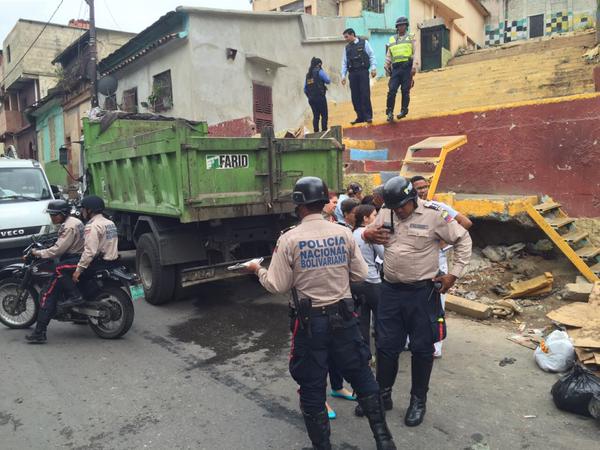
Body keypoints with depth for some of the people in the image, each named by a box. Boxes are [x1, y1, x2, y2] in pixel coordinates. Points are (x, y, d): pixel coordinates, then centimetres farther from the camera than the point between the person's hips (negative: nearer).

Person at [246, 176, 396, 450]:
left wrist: (258, 270, 11)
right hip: (343, 317, 3)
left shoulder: (289, 239, -12)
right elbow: (360, 274, 3)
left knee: (311, 387, 12)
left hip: (310, 321, -3)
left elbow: (278, 286, -7)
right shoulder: (344, 233, -4)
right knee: (361, 375, 18)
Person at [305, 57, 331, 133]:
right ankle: (324, 131, -6)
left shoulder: (308, 74, 13)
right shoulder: (319, 71, -4)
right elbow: (328, 81, -1)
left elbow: (305, 88, 10)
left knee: (315, 116, 11)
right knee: (324, 115, -1)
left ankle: (316, 131, 8)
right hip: (320, 97, -6)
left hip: (311, 99, 6)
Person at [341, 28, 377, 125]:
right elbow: (344, 62, 13)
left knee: (365, 94, -9)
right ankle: (360, 117, 6)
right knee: (355, 96, 0)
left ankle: (368, 116, -4)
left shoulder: (364, 43, 6)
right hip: (352, 73, 4)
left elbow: (371, 56, 1)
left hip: (363, 72, -4)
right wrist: (343, 75, 5)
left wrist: (373, 68, -11)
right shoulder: (347, 47, 17)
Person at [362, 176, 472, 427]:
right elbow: (369, 233, 18)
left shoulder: (433, 215, -11)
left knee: (422, 348, 10)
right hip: (390, 290, 4)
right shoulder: (386, 213, 3)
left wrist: (453, 274, -6)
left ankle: (418, 401, 30)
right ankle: (383, 395, 31)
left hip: (422, 293, -4)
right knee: (385, 345, 12)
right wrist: (367, 234, -7)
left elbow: (463, 240, -2)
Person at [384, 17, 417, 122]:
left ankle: (404, 110, 5)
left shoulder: (411, 38, 11)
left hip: (407, 67, -2)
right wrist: (387, 67, 10)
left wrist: (414, 67, -8)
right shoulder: (392, 39, 20)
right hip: (395, 68, 2)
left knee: (405, 90, -3)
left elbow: (415, 53, 3)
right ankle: (389, 112, -5)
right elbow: (388, 55, 20)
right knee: (392, 90, -8)